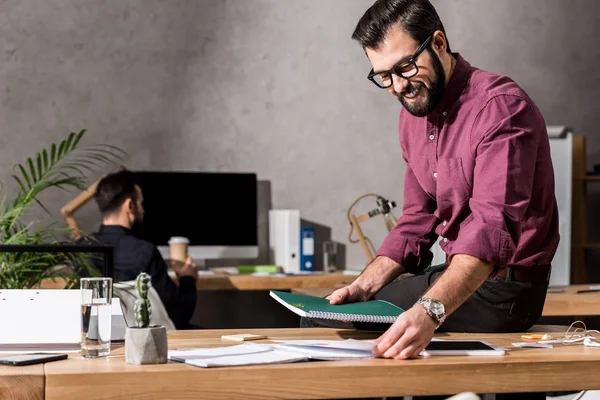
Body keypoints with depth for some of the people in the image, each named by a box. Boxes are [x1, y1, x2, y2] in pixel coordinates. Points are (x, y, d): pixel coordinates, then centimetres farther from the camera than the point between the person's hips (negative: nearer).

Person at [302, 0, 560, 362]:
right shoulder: (414, 114, 8)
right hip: (456, 276, 9)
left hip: (501, 289, -9)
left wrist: (429, 311, -48)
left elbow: (493, 228, -33)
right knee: (319, 316, 8)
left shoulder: (500, 107, -21)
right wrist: (365, 286, -4)